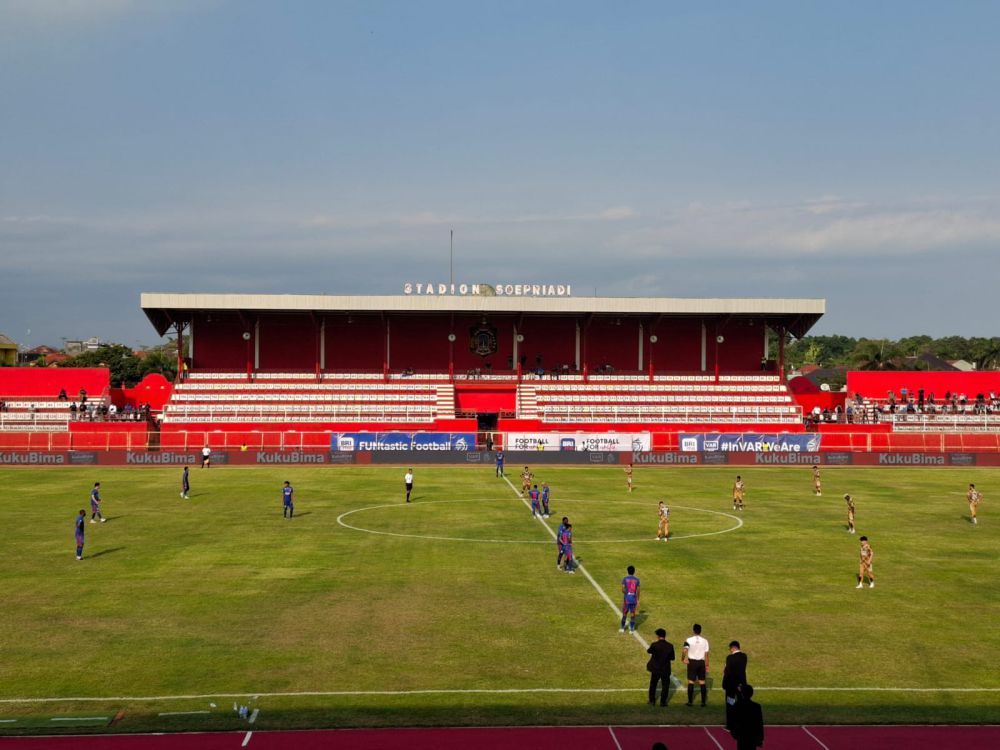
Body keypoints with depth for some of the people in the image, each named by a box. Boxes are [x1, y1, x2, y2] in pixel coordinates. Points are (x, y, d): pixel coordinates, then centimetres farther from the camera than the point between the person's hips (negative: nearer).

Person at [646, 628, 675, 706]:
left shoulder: (654, 645, -15)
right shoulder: (670, 646, -10)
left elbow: (648, 651, 5)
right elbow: (672, 658, -2)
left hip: (655, 669, 0)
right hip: (665, 670, 0)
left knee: (653, 685, 18)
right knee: (665, 685, 15)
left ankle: (652, 701, 22)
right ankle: (663, 701, 12)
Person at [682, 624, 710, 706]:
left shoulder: (689, 640, -7)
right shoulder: (704, 641, -1)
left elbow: (684, 651, -17)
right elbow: (706, 654, 0)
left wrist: (683, 659, 1)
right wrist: (707, 666, 6)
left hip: (692, 662, -2)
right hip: (701, 662, 2)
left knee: (691, 682, 3)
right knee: (702, 682, 8)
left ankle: (690, 701, 3)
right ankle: (703, 702, 8)